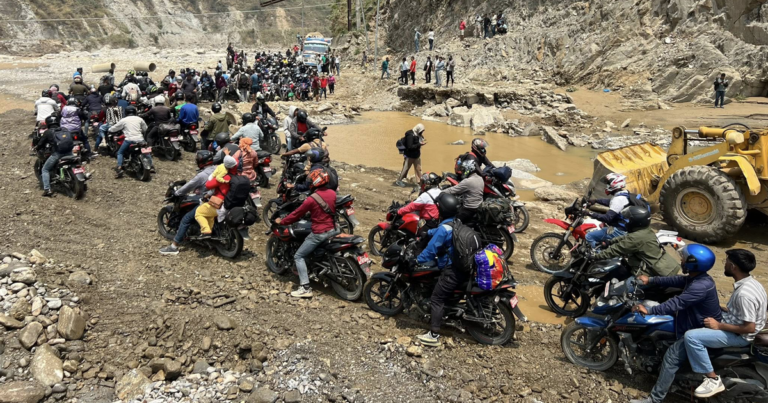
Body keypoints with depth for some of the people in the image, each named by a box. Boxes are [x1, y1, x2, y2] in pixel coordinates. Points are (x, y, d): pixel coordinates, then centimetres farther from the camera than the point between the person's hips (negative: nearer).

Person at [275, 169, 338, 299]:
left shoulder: (312, 199, -18)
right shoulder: (333, 193, 1)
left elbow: (297, 214, -9)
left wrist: (281, 222, 6)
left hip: (319, 234, -8)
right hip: (333, 229, 8)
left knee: (299, 256, 0)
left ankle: (305, 288, -9)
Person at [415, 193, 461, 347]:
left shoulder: (444, 228, -19)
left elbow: (431, 250, -19)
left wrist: (416, 261, -8)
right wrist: (427, 233, 39)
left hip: (452, 271, -9)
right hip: (464, 266, 9)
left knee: (436, 299, -6)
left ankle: (433, 335, -9)